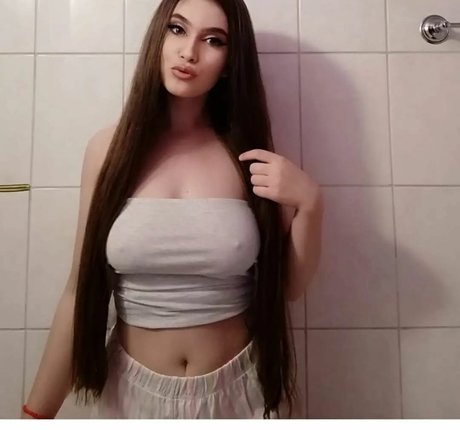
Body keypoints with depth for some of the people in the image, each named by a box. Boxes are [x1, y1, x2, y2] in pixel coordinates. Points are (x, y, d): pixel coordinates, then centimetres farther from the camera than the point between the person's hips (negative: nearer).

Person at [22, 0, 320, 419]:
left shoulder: (250, 150, -8)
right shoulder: (110, 147, -9)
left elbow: (287, 287, -3)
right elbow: (81, 294, -5)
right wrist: (36, 412, 1)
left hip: (239, 390, 1)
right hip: (134, 390, 1)